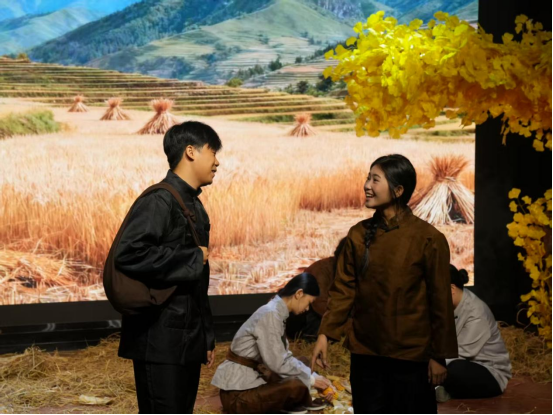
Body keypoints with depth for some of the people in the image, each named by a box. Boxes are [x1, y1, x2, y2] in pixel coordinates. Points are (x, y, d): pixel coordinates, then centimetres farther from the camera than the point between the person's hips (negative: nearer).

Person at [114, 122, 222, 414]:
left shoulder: (194, 206, 15)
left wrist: (206, 335, 18)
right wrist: (193, 259, -18)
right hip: (160, 340, -9)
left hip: (187, 338, 9)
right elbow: (129, 254, -29)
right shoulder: (159, 201, -14)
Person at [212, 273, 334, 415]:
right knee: (297, 385, -25)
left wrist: (311, 375, 3)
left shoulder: (277, 312, 9)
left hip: (252, 379, 10)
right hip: (237, 393, -10)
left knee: (303, 363, 11)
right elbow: (277, 364, -23)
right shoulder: (270, 314, -20)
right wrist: (311, 378, -11)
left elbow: (284, 357, 11)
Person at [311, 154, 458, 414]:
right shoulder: (359, 234, 1)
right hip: (365, 353, 4)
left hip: (411, 355, -4)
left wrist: (439, 355, -6)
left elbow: (440, 301, -8)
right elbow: (343, 289, 4)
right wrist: (325, 334, -5)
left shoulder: (428, 238, -11)